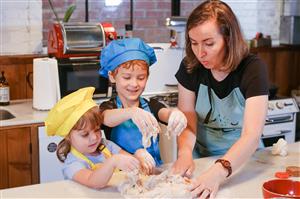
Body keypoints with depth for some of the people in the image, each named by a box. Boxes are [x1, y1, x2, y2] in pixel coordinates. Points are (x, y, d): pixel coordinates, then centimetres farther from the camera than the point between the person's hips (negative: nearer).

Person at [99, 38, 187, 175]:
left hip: (154, 171, 3)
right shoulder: (108, 107, 0)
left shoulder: (152, 106, 7)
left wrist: (176, 114, -38)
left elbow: (165, 113, -14)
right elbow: (108, 119, -22)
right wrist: (132, 112, -43)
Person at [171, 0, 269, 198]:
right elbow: (187, 120, -9)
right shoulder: (190, 66, -10)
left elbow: (252, 135, -29)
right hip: (202, 154, 2)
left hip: (242, 157, -2)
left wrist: (219, 171, -45)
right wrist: (185, 154, -30)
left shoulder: (253, 68, -20)